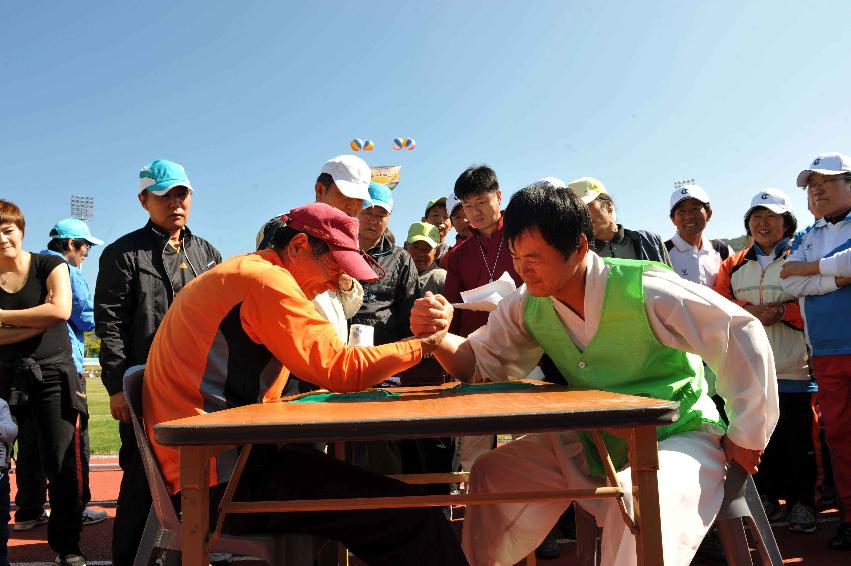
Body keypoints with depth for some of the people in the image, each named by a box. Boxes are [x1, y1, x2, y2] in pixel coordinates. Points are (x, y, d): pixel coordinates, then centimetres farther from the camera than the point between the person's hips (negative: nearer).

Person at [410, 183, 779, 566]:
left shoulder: (645, 290, -23)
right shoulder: (527, 306, -5)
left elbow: (742, 334, -17)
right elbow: (480, 363, 1)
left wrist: (747, 435, -12)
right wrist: (437, 335, -20)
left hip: (677, 437, -5)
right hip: (592, 443, 6)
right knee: (490, 474, -2)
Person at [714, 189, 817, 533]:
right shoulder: (733, 265, 13)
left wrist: (782, 310, -17)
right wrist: (749, 311, -12)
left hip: (793, 368, -3)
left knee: (797, 437, 0)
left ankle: (801, 502, 12)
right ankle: (767, 497, 21)